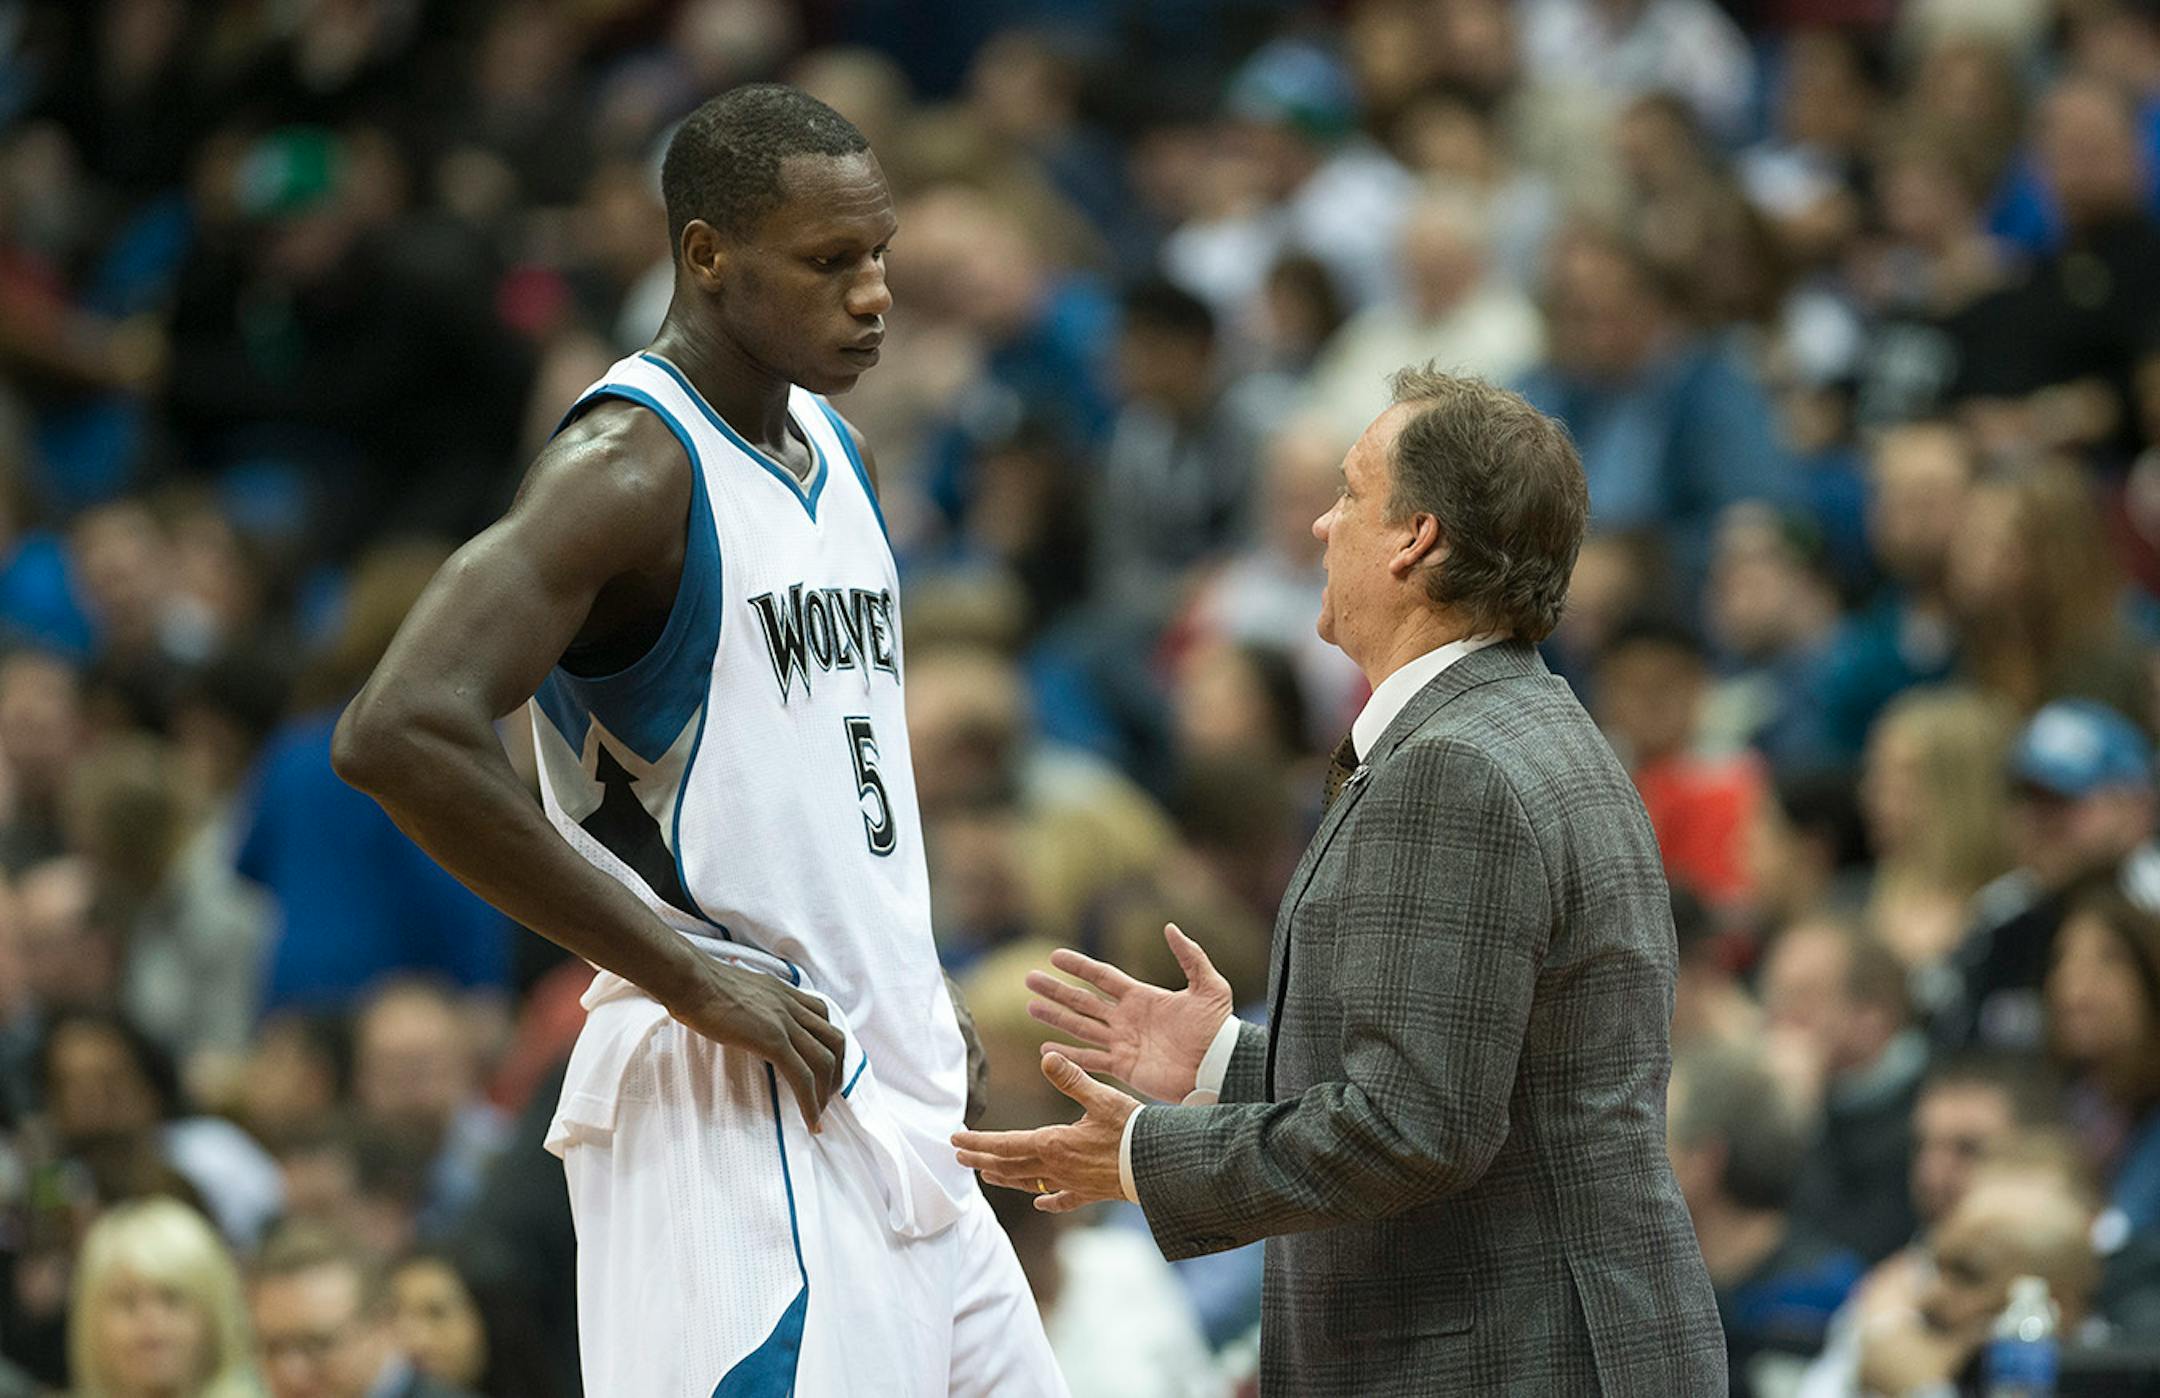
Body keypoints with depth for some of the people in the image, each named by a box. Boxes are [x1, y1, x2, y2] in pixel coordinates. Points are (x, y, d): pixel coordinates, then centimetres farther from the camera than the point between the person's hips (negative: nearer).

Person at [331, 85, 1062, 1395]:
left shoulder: (834, 451, 15)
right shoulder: (631, 467, -13)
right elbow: (401, 734, -27)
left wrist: (906, 982, 13)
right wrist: (689, 977, -22)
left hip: (895, 1113, 9)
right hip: (738, 1116, -9)